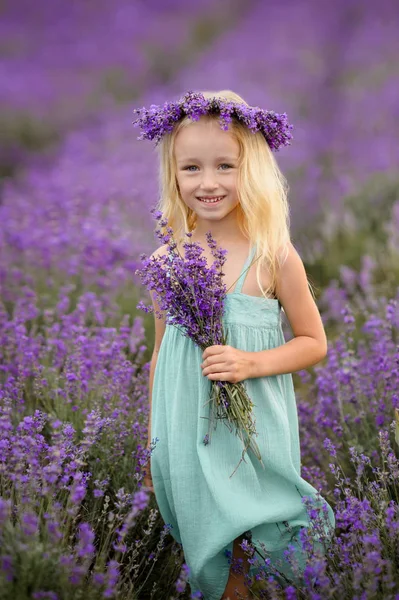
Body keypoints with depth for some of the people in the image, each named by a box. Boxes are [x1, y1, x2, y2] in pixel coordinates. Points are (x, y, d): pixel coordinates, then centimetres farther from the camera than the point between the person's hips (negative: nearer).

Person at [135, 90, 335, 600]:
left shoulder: (274, 258, -11)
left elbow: (315, 343, -1)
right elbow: (161, 355, 8)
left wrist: (252, 362, -19)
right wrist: (153, 444, 13)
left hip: (253, 435, -2)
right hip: (185, 436, 3)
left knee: (252, 547, 7)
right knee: (204, 549, 14)